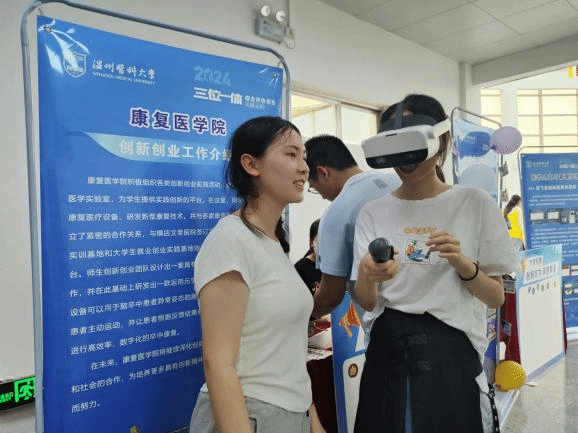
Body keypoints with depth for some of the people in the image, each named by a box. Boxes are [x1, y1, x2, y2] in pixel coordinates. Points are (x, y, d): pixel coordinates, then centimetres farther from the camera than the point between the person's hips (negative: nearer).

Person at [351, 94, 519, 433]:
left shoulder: (475, 202, -3)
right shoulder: (373, 212, 3)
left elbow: (496, 298, 0)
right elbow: (367, 304, -1)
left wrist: (462, 263, -19)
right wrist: (366, 276, -23)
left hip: (451, 351, -2)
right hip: (389, 352, 2)